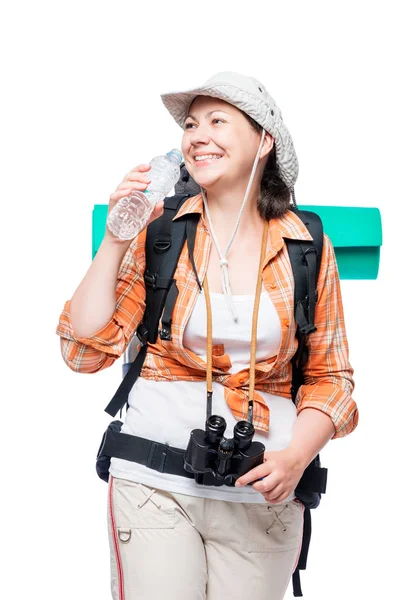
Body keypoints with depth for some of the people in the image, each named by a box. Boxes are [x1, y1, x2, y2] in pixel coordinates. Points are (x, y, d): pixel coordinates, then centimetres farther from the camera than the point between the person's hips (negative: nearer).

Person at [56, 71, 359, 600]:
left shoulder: (307, 247, 1)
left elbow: (330, 375, 7)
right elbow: (86, 351, -2)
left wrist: (296, 457, -10)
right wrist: (115, 240, -9)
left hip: (263, 493, 1)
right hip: (155, 484, -1)